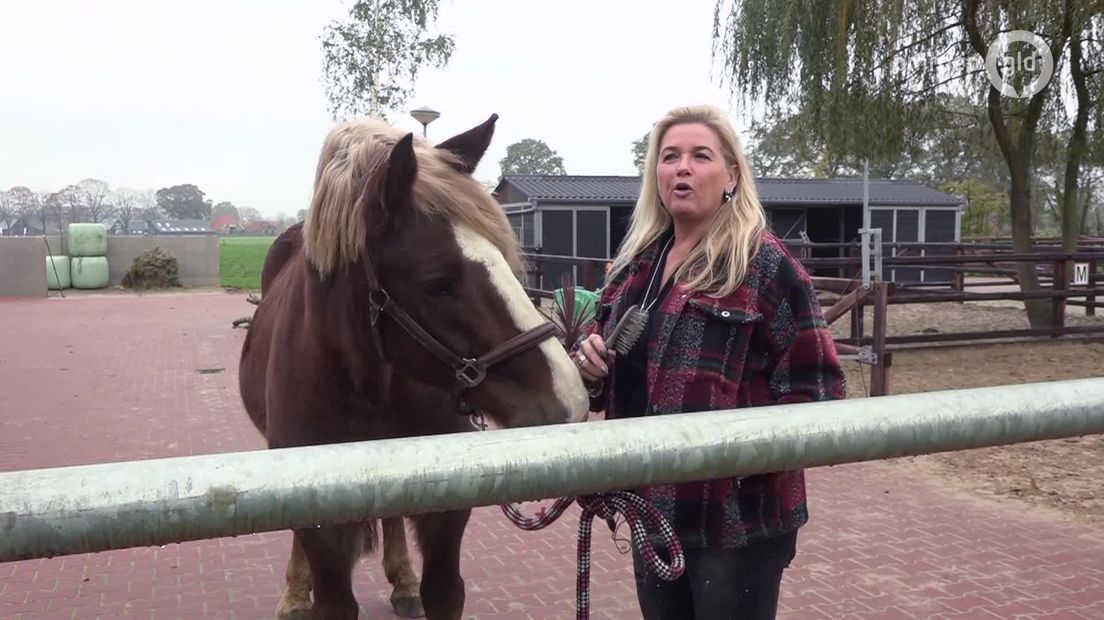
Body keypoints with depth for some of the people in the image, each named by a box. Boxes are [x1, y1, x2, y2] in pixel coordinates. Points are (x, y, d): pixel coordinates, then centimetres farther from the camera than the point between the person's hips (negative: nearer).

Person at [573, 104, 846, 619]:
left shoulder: (767, 266, -11)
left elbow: (817, 390, -13)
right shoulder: (635, 264, 8)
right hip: (651, 506, 6)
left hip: (739, 515, -6)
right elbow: (617, 377, 19)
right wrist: (587, 363, -4)